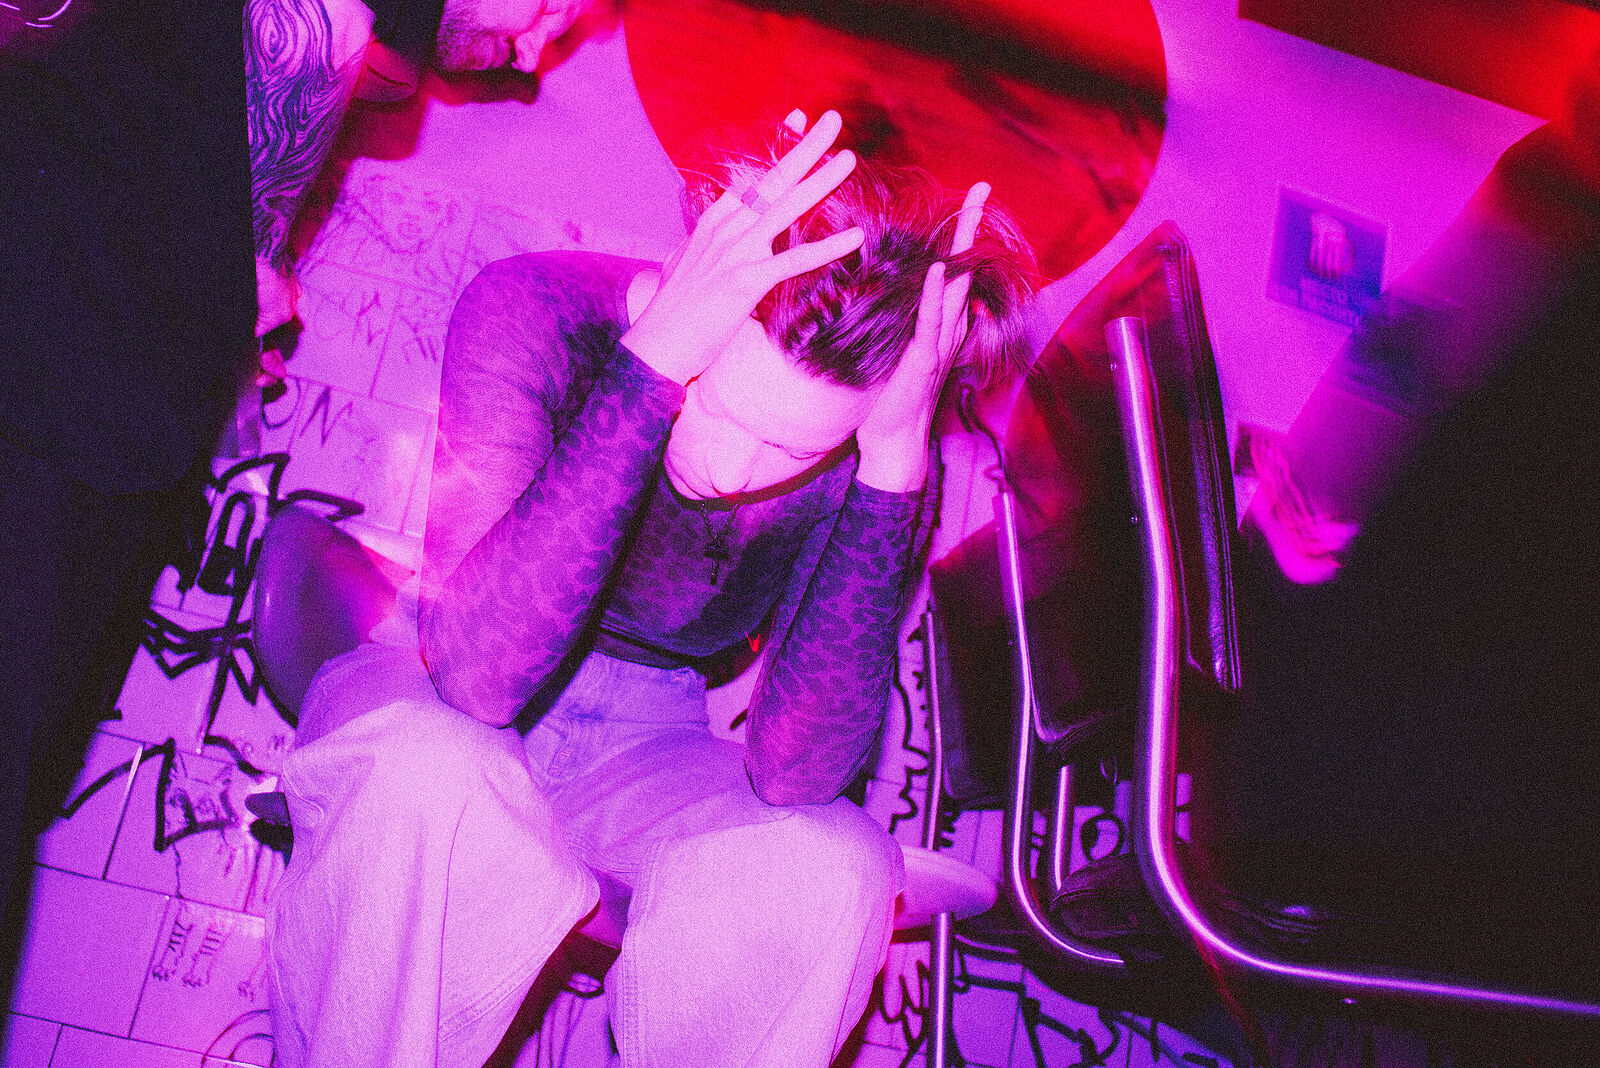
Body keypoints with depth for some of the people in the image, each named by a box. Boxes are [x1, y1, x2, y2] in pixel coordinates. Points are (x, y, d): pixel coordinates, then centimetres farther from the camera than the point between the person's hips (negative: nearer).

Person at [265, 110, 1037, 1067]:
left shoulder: (876, 457, -18)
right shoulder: (539, 311, -25)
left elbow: (791, 778, -28)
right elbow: (478, 673, -38)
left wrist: (896, 461, -36)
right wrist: (655, 358, -44)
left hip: (643, 754, 2)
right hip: (420, 711, -1)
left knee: (835, 869, -28)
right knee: (434, 781, -36)